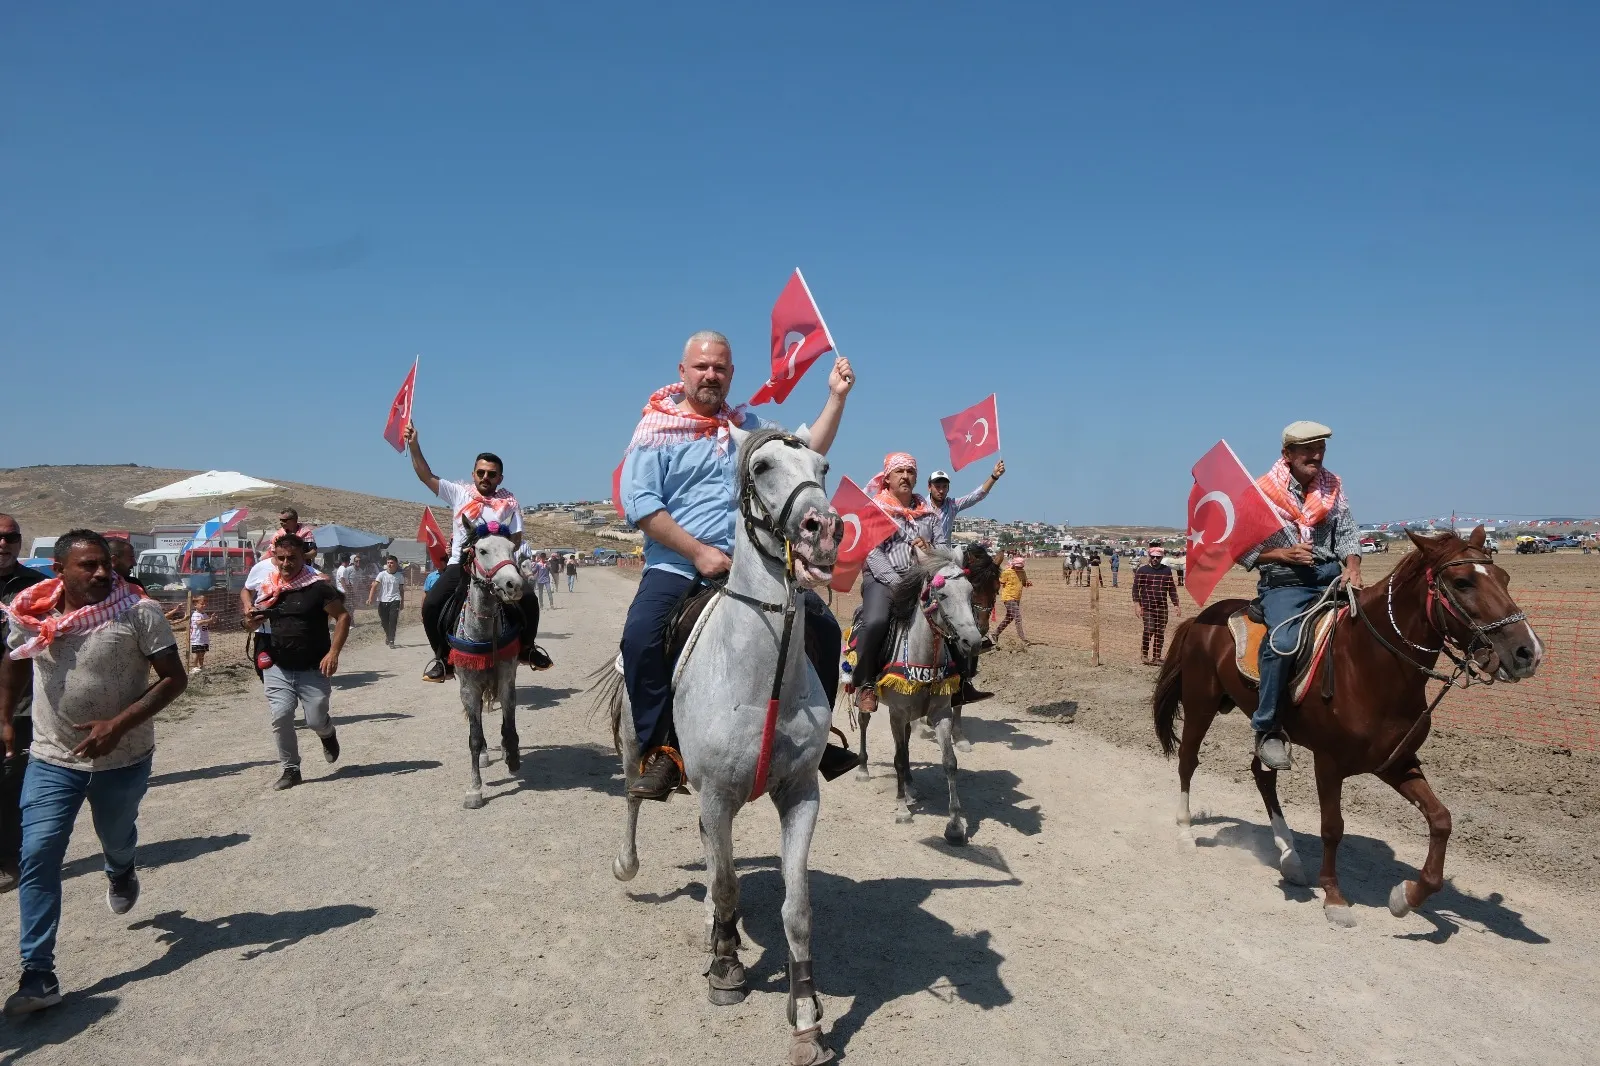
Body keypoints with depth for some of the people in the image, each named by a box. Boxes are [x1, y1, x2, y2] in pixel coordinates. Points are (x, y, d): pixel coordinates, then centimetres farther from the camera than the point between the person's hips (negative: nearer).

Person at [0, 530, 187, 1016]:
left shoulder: (138, 612, -18)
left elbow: (175, 678, -17)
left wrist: (119, 725, -26)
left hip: (124, 758, -2)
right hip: (52, 758, 2)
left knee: (116, 838, 21)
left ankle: (121, 874, 59)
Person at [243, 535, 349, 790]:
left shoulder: (317, 587, -11)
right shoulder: (266, 588, 4)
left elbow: (343, 616, -10)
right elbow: (255, 623, 16)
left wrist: (333, 653, -17)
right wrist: (250, 622, -9)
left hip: (313, 670, -3)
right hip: (278, 669, 3)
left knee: (316, 720, 0)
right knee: (280, 717, -8)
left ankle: (328, 734, 37)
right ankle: (290, 769, 10)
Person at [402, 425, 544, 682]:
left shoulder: (509, 502, 7)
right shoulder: (459, 492, 8)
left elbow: (516, 538, 4)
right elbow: (426, 476, 4)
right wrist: (414, 446, -5)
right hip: (461, 564, 0)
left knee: (529, 600, -16)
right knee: (431, 604, -18)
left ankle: (526, 648, 10)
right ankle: (443, 658, 0)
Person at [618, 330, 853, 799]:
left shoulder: (749, 426, 16)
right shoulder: (657, 428, 1)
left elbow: (808, 452, 17)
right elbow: (639, 502, -10)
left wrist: (836, 396, 6)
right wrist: (698, 552, -16)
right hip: (676, 566, -4)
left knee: (823, 627, -4)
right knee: (640, 638, -29)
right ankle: (662, 751, -16)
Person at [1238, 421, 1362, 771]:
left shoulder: (1332, 484, 11)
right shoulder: (1262, 492, -3)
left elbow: (1347, 533, 12)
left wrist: (1352, 568, -7)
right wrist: (1284, 554, -16)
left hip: (1330, 575, 6)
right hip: (1283, 583, -6)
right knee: (1283, 641, -30)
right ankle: (1267, 730, -18)